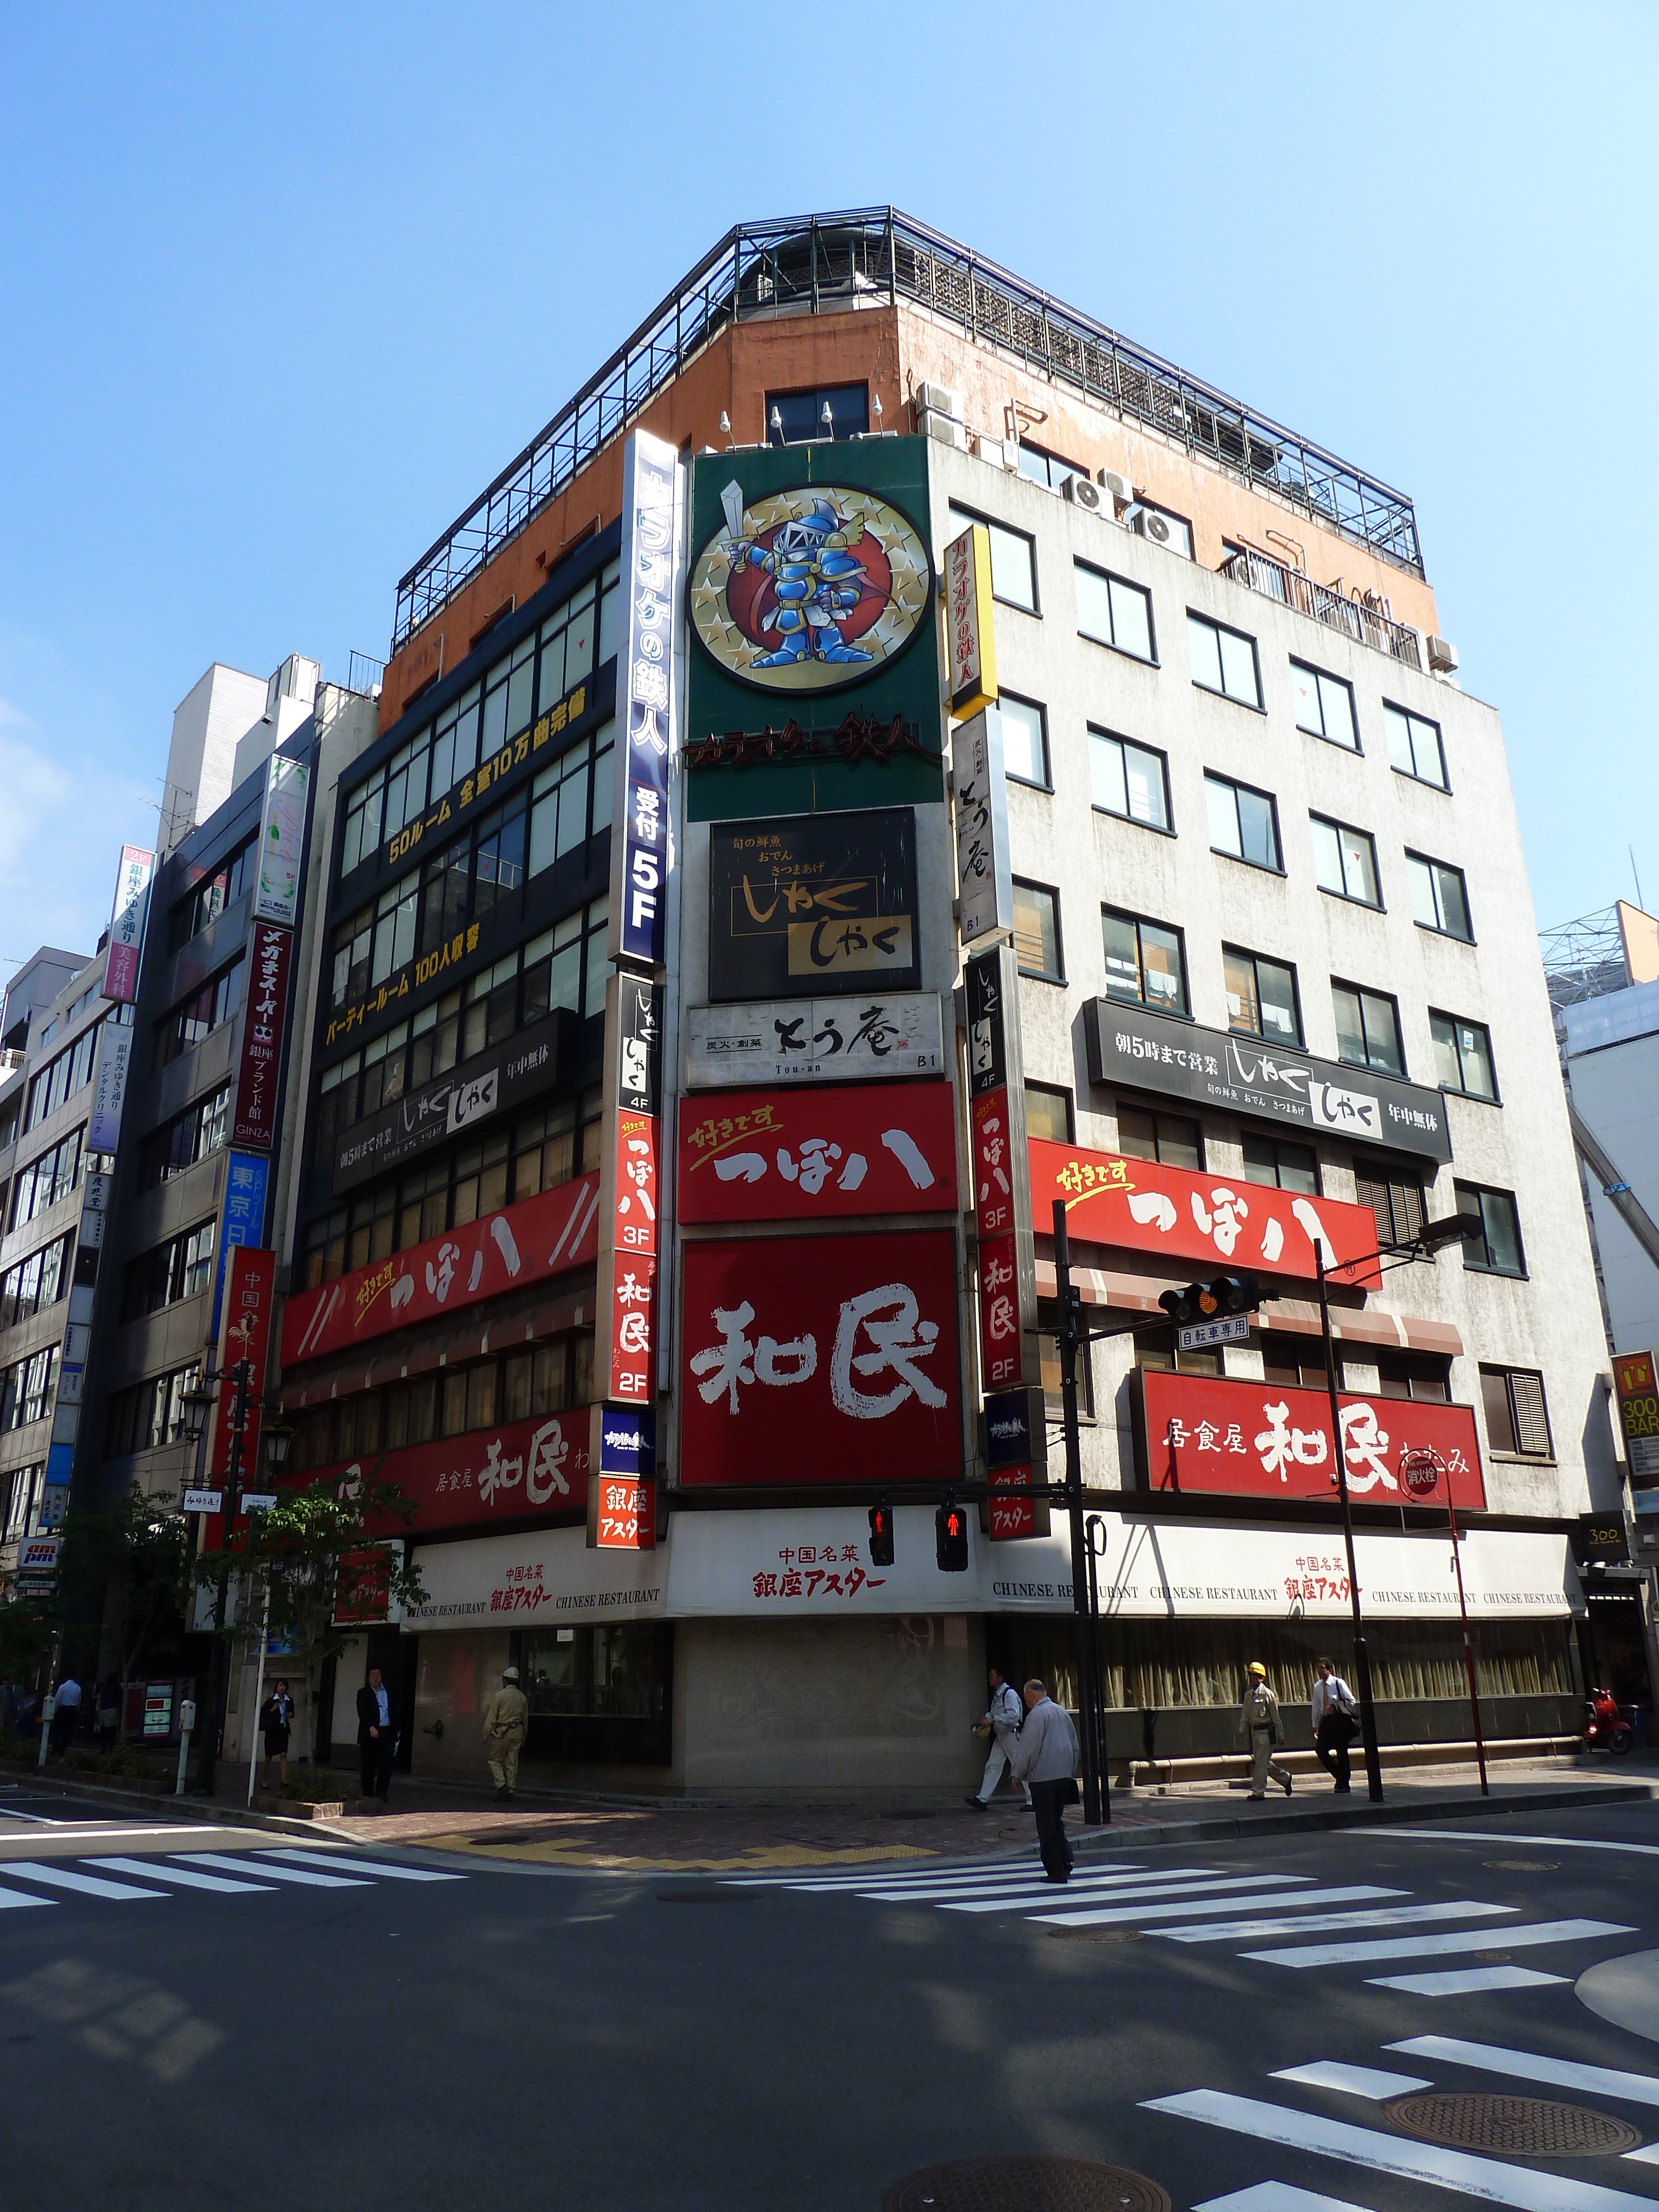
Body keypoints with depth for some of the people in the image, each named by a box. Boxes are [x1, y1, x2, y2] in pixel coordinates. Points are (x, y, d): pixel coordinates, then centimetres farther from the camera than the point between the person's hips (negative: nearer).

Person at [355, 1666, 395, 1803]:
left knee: (387, 1764, -4)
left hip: (387, 1733, 3)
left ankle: (381, 1793, 8)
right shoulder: (363, 1693, 2)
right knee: (369, 1766, 1)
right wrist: (371, 1727, -24)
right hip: (370, 1734, -3)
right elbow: (363, 1713, -10)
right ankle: (368, 1795, 10)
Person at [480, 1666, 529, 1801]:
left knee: (495, 1760, 7)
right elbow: (526, 1719, 14)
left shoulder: (499, 1696, -9)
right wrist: (524, 1736, 23)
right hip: (517, 1733, 5)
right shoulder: (522, 1697, 6)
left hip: (501, 1732, -5)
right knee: (512, 1763, 9)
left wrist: (485, 1735, -2)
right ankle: (510, 1791, 10)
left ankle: (501, 1785, -8)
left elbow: (491, 1718, -9)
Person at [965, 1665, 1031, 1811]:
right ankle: (982, 1799, 5)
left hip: (1012, 1735, -9)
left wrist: (993, 1720, -25)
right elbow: (993, 1712, 26)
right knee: (992, 1766, 5)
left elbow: (1014, 1715, -25)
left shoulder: (1009, 1693, -15)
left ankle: (1032, 1800, 6)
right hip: (1000, 1736, 9)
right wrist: (987, 1719, 4)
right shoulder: (996, 1695, 13)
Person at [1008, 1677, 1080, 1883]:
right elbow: (1075, 1745, 18)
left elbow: (1028, 1748, -14)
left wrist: (1017, 1775, -3)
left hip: (1043, 1777, -8)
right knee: (1057, 1821, 19)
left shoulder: (1037, 1714, -12)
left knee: (1047, 1826, 0)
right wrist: (1072, 1772, 26)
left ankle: (1056, 1872, 1)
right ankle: (1065, 1863, 15)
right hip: (1065, 1774, 8)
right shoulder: (1062, 1712, 12)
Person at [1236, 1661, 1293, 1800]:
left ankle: (1258, 1792, -3)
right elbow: (1245, 1714, 12)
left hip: (1266, 1731, -7)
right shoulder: (1248, 1695, 9)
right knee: (1262, 1761, 13)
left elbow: (1275, 1715, -6)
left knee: (1261, 1762, -8)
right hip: (1254, 1730, 7)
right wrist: (1242, 1729, 2)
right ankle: (1285, 1778, 33)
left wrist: (1279, 1734, -5)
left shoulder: (1268, 1694, -9)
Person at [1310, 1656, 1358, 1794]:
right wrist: (1315, 1725, 14)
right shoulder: (1317, 1686, 7)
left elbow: (1351, 1702, -4)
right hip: (1326, 1721, 5)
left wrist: (1337, 1709, -15)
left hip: (1340, 1720, -5)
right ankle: (1340, 1777, 16)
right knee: (1320, 1750, -4)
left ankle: (1344, 1784, 13)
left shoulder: (1339, 1683, -8)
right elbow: (1316, 1706, 14)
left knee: (1341, 1752, -1)